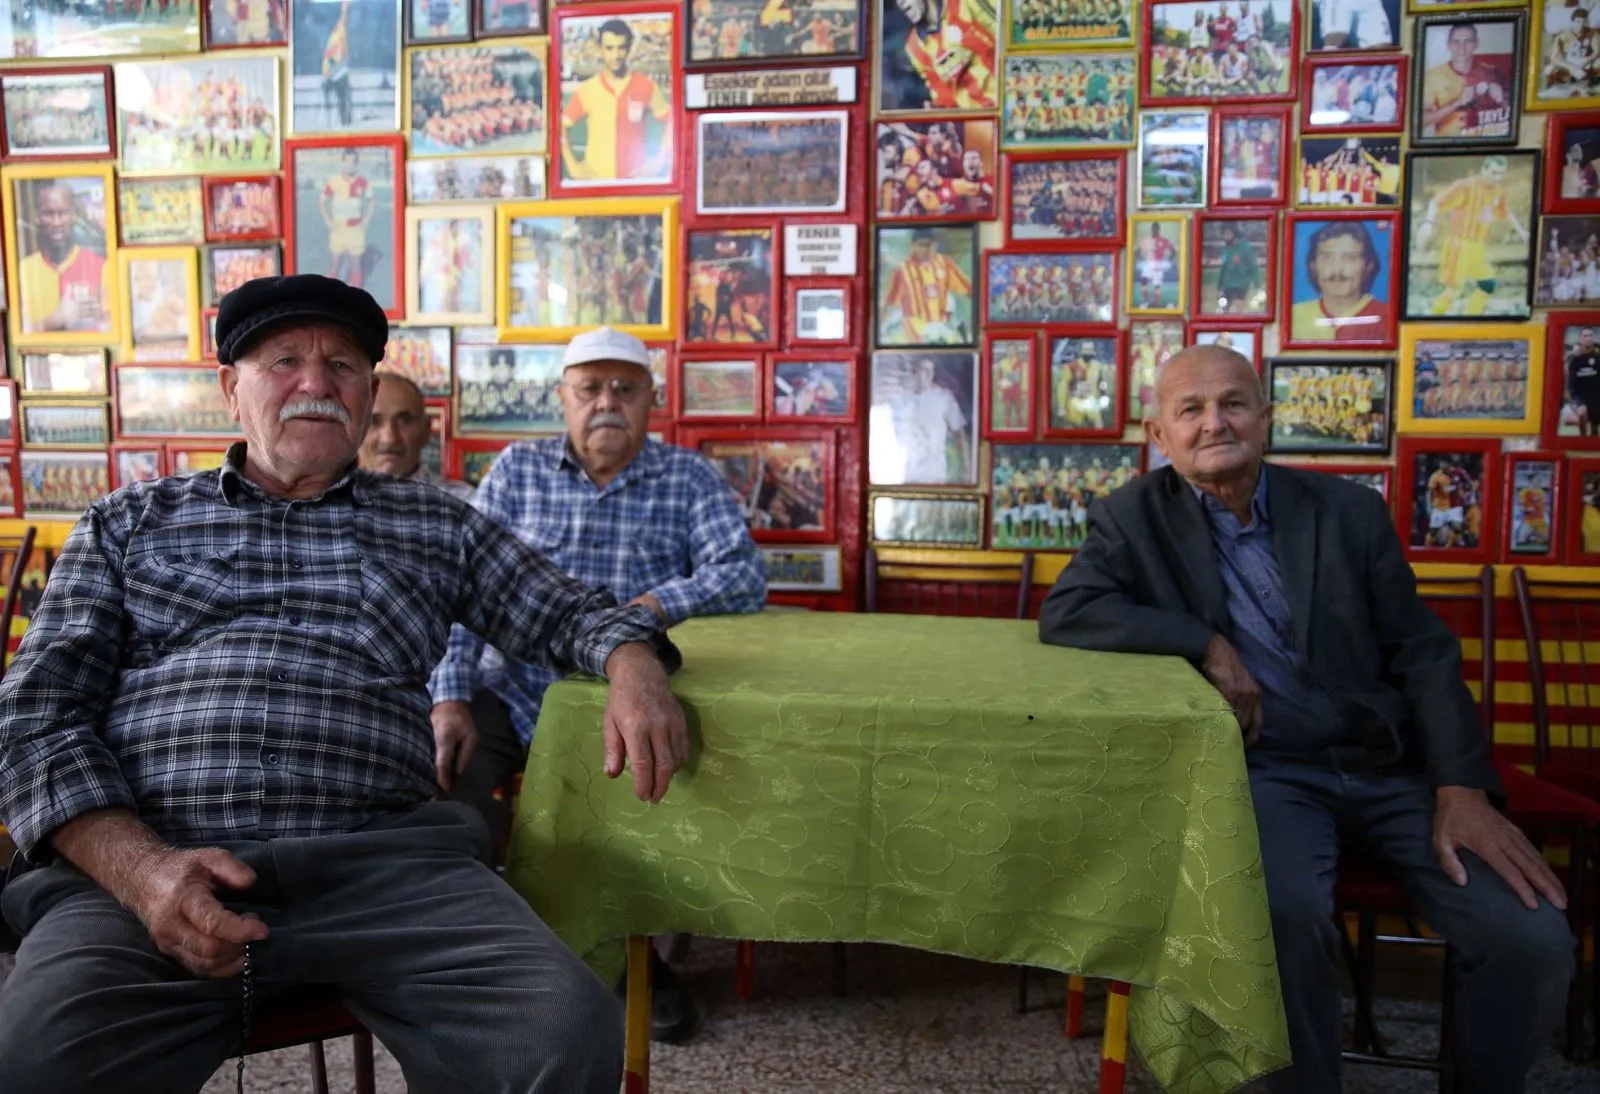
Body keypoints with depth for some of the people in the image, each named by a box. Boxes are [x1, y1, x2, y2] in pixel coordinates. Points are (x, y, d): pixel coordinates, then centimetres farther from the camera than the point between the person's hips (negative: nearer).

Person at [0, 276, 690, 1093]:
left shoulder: (435, 525, 20)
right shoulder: (128, 522, 19)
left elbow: (570, 612, 23)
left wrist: (635, 671, -2)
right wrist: (140, 866, -9)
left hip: (383, 864, 1)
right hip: (133, 866, 0)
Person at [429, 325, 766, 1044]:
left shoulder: (688, 478, 4)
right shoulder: (517, 470, 6)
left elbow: (745, 578, -9)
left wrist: (649, 606, -23)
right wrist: (450, 699, -14)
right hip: (513, 692, 1)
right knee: (438, 779, -22)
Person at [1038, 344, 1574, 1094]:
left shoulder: (1350, 510, 6)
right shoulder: (1133, 519, 1)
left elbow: (1423, 653, 5)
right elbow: (1062, 615, -12)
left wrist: (1463, 789, -8)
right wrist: (1208, 644, -16)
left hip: (1393, 766, 3)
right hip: (1264, 771, -3)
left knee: (1533, 939, -14)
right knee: (1286, 913, -32)